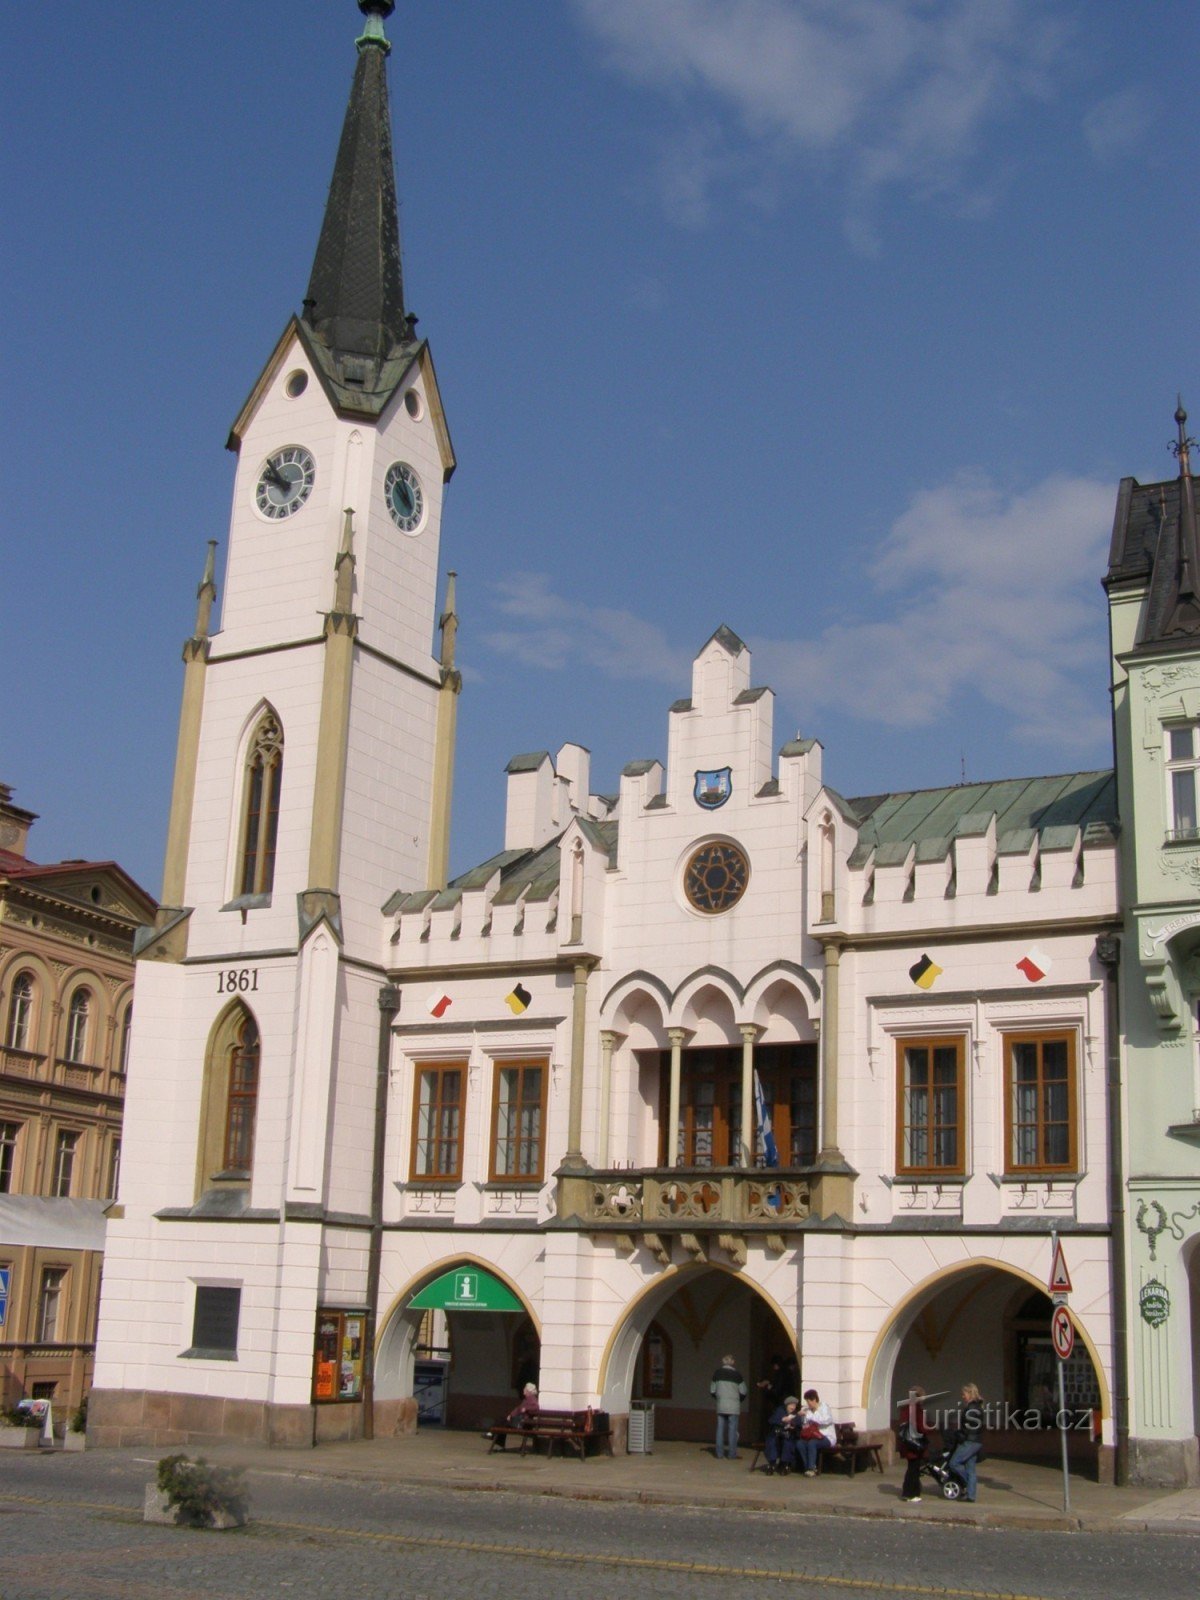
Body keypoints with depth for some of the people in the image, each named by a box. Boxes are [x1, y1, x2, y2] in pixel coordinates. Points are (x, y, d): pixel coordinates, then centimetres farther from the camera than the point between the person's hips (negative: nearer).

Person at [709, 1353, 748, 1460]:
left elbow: (712, 1390, 7)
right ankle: (731, 1454, 0)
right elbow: (743, 1392, -1)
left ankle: (719, 1453, 8)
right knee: (732, 1429, 1)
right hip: (733, 1406, -2)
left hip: (721, 1405, 2)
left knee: (720, 1429, 8)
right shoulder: (736, 1374, -4)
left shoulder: (717, 1373, 3)